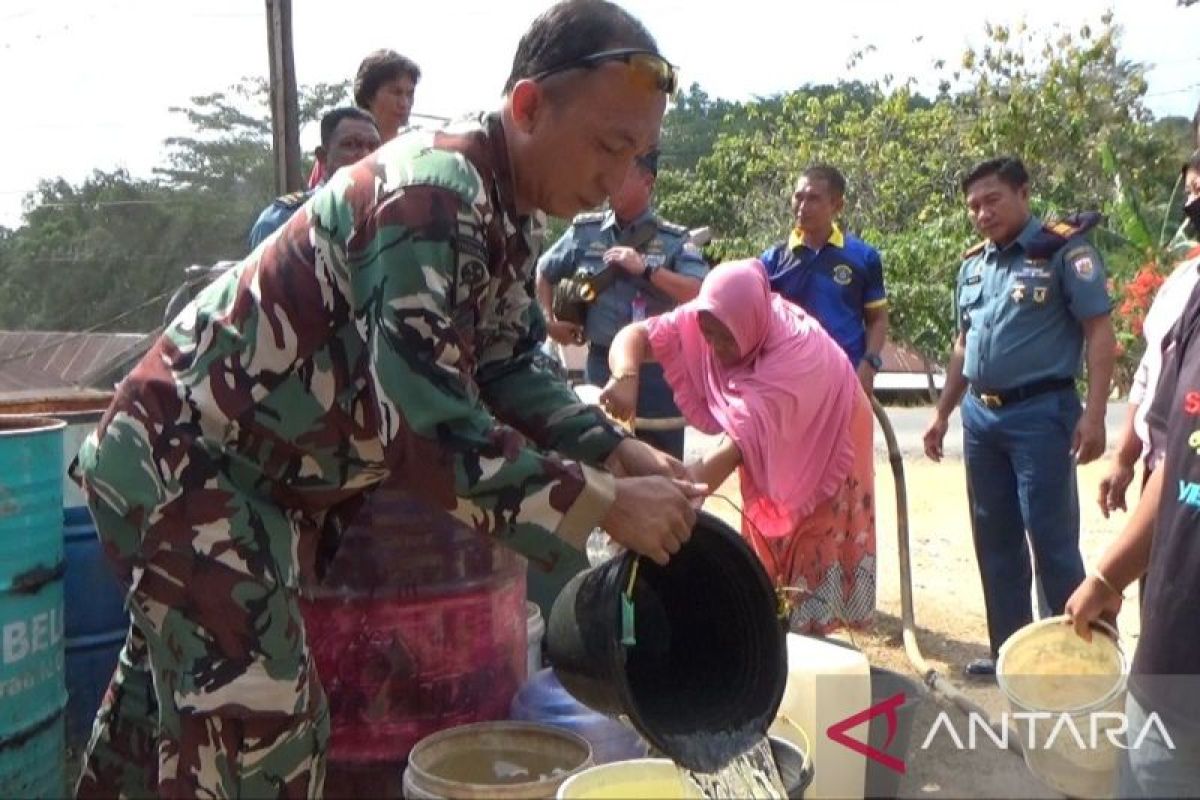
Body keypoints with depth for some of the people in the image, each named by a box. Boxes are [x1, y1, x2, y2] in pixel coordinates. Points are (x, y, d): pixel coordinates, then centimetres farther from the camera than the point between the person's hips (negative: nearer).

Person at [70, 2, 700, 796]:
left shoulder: (502, 202, 1)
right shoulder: (434, 196, -28)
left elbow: (509, 369, 7)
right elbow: (428, 430, -34)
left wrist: (625, 455, -5)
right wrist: (606, 503, -28)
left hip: (261, 470, 9)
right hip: (185, 466, -9)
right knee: (257, 732, -6)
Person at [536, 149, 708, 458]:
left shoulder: (675, 240, -1)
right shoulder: (585, 231, 6)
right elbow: (544, 272, 21)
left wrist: (646, 270, -19)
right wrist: (550, 321, 11)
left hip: (657, 366, -2)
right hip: (602, 363, 2)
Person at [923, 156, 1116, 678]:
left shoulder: (1065, 251, -7)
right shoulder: (973, 264, 13)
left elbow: (1100, 333, -11)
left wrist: (1093, 414, -19)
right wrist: (942, 413, 19)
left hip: (1040, 413, -7)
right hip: (980, 414, 7)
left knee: (1052, 539, -3)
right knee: (995, 540, 11)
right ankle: (1009, 650, 23)